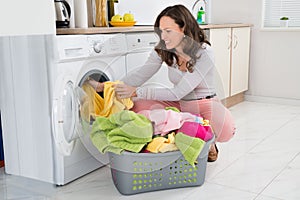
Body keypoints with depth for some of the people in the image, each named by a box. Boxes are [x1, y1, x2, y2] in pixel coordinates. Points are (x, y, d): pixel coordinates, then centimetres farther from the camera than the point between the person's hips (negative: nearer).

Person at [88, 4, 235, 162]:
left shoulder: (204, 53, -25)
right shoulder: (162, 50, -7)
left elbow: (177, 93, -27)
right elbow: (140, 75, -10)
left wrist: (136, 92, -30)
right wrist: (103, 86, -22)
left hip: (206, 106, -5)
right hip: (179, 105, 5)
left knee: (225, 130, -36)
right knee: (138, 106, -18)